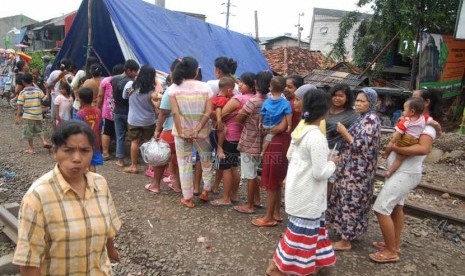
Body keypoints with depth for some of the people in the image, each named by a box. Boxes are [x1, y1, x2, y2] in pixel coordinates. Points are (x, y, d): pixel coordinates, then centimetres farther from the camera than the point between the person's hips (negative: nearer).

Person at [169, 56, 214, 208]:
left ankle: (187, 198, 19)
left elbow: (175, 112, -12)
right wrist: (197, 130, -8)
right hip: (202, 131, 0)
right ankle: (206, 190, 25)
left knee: (185, 164, 10)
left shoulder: (174, 87, -6)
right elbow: (208, 112, -11)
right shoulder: (205, 87, -5)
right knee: (206, 160, 22)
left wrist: (181, 133, -8)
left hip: (182, 131, 0)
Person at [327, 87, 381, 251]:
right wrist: (344, 133, 7)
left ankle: (345, 241, 9)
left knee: (350, 202, -2)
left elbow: (360, 146, -23)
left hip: (358, 169, -10)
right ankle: (349, 233, 31)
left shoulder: (371, 120, -17)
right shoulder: (364, 118, 13)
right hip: (353, 167, 10)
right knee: (349, 201, 17)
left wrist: (344, 133, -17)